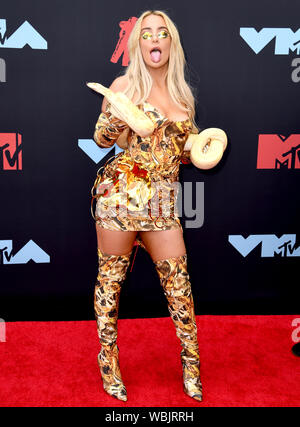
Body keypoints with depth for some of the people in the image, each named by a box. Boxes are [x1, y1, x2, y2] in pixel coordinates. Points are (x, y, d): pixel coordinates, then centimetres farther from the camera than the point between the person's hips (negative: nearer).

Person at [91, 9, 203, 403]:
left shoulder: (183, 95, 16)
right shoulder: (126, 84, 3)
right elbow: (101, 138, 3)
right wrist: (117, 115, -17)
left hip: (163, 200, 4)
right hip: (121, 190, -3)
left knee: (178, 279, 3)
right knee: (111, 276, 4)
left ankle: (191, 363, 20)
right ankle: (108, 360, 21)